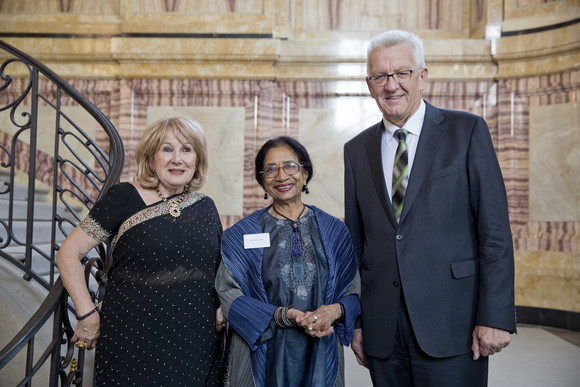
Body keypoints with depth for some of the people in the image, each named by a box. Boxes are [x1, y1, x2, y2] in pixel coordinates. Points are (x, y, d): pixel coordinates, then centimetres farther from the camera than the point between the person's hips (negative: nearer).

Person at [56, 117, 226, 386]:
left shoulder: (206, 207, 7)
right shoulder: (124, 199, -5)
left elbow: (220, 271, 18)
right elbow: (69, 253, -4)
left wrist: (221, 312, 3)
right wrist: (87, 314, -8)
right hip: (132, 342, -3)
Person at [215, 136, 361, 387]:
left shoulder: (334, 231, 4)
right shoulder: (241, 235, -1)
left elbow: (353, 292, 5)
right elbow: (230, 296, -6)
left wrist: (334, 311, -17)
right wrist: (283, 316, -19)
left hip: (321, 355, 2)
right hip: (264, 355, -1)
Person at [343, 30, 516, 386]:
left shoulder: (467, 131, 0)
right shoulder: (357, 150, 9)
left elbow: (495, 230, -5)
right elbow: (355, 242, 10)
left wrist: (495, 316, -11)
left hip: (451, 327, -3)